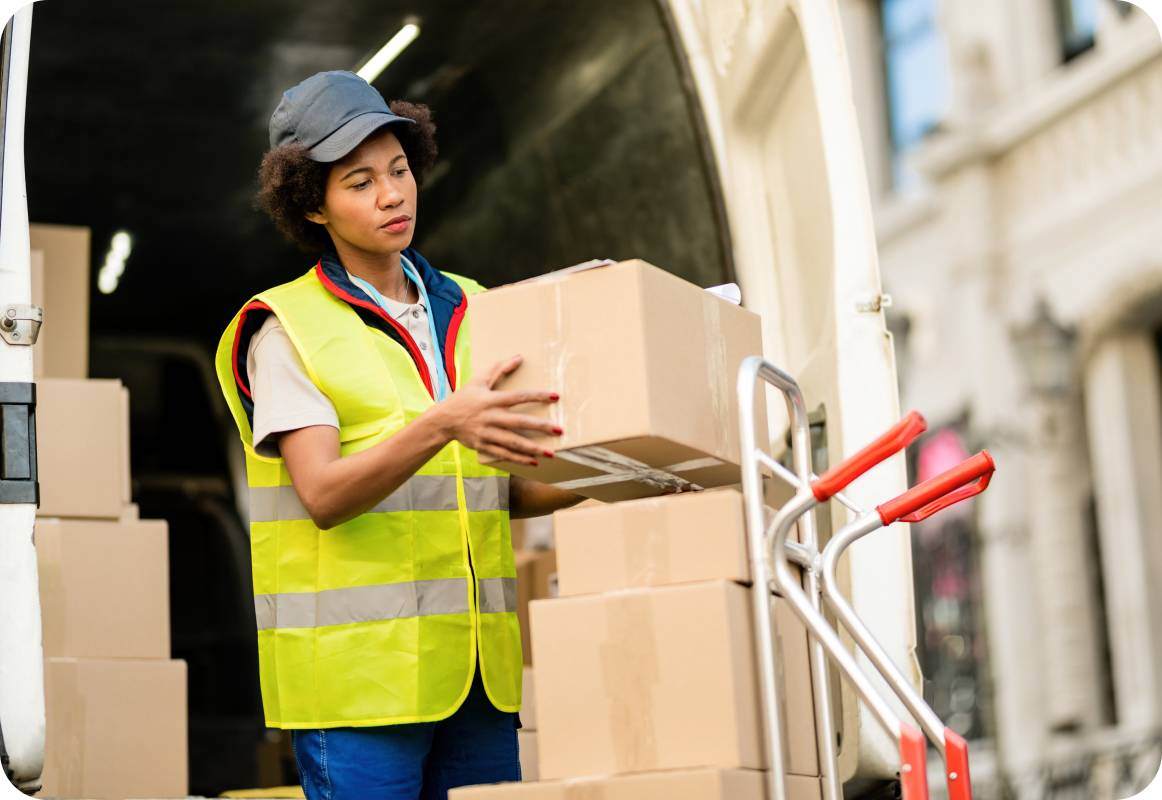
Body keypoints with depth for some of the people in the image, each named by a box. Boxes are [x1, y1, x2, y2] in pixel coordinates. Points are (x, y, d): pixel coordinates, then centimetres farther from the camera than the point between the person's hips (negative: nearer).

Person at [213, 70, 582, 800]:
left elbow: (510, 492, 14)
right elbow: (323, 495, -15)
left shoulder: (469, 314, 15)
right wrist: (441, 425, -30)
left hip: (478, 665, 5)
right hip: (355, 670, -5)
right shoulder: (289, 330, -1)